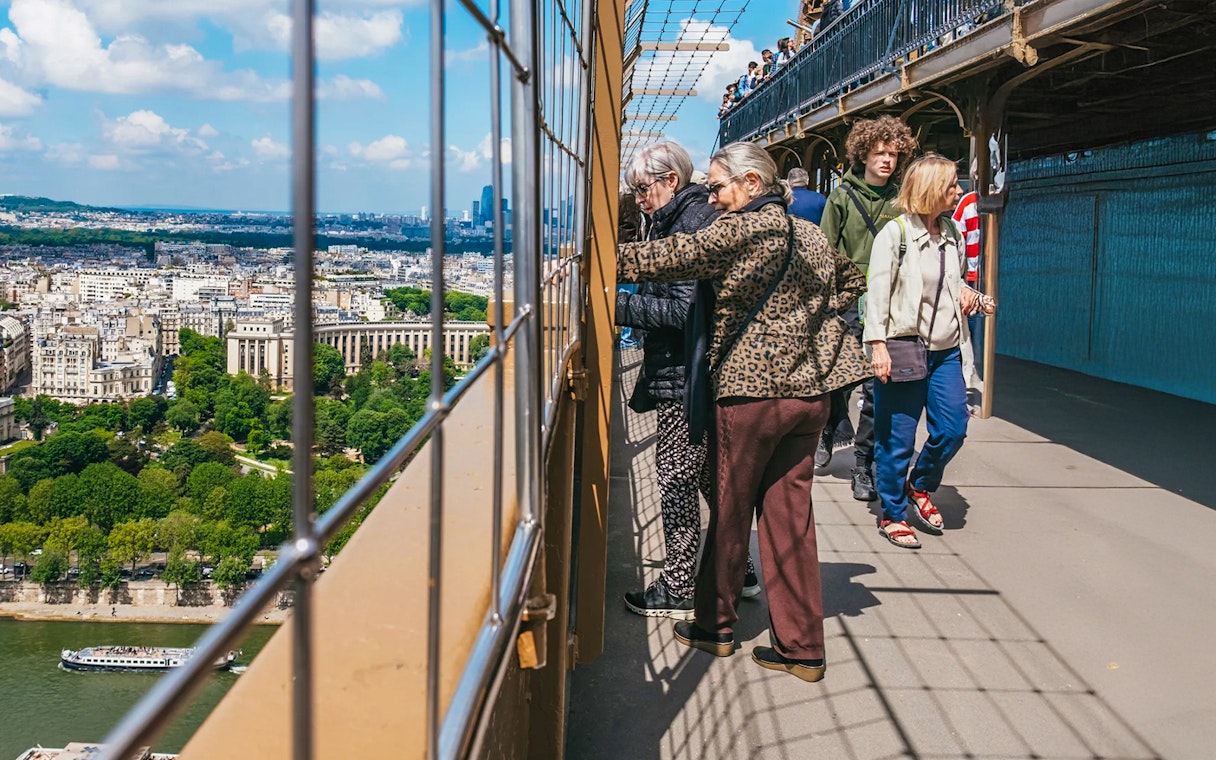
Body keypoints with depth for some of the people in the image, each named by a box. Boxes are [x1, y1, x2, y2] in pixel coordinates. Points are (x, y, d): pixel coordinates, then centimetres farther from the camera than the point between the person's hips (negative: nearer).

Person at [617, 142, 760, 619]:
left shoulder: (692, 224, -15)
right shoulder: (677, 221, 16)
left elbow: (687, 310, -22)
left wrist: (619, 305, -21)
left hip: (685, 377, -11)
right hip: (694, 372, 11)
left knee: (676, 481, -3)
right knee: (709, 475, 18)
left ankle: (678, 590, 7)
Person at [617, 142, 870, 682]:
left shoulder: (743, 229, -10)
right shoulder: (812, 234, 14)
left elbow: (675, 257, -18)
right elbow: (852, 283, 29)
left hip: (751, 389, -7)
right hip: (809, 390, 7)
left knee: (729, 511, 8)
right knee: (789, 514, 9)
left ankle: (714, 626, 22)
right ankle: (802, 648, 11)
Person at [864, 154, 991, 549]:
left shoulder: (953, 233, 11)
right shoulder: (895, 233, -8)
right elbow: (877, 291, -12)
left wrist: (967, 293, 2)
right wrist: (878, 346, -19)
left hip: (946, 351, 6)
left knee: (953, 430, 4)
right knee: (897, 439, 1)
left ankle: (920, 487, 30)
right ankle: (892, 514, 17)